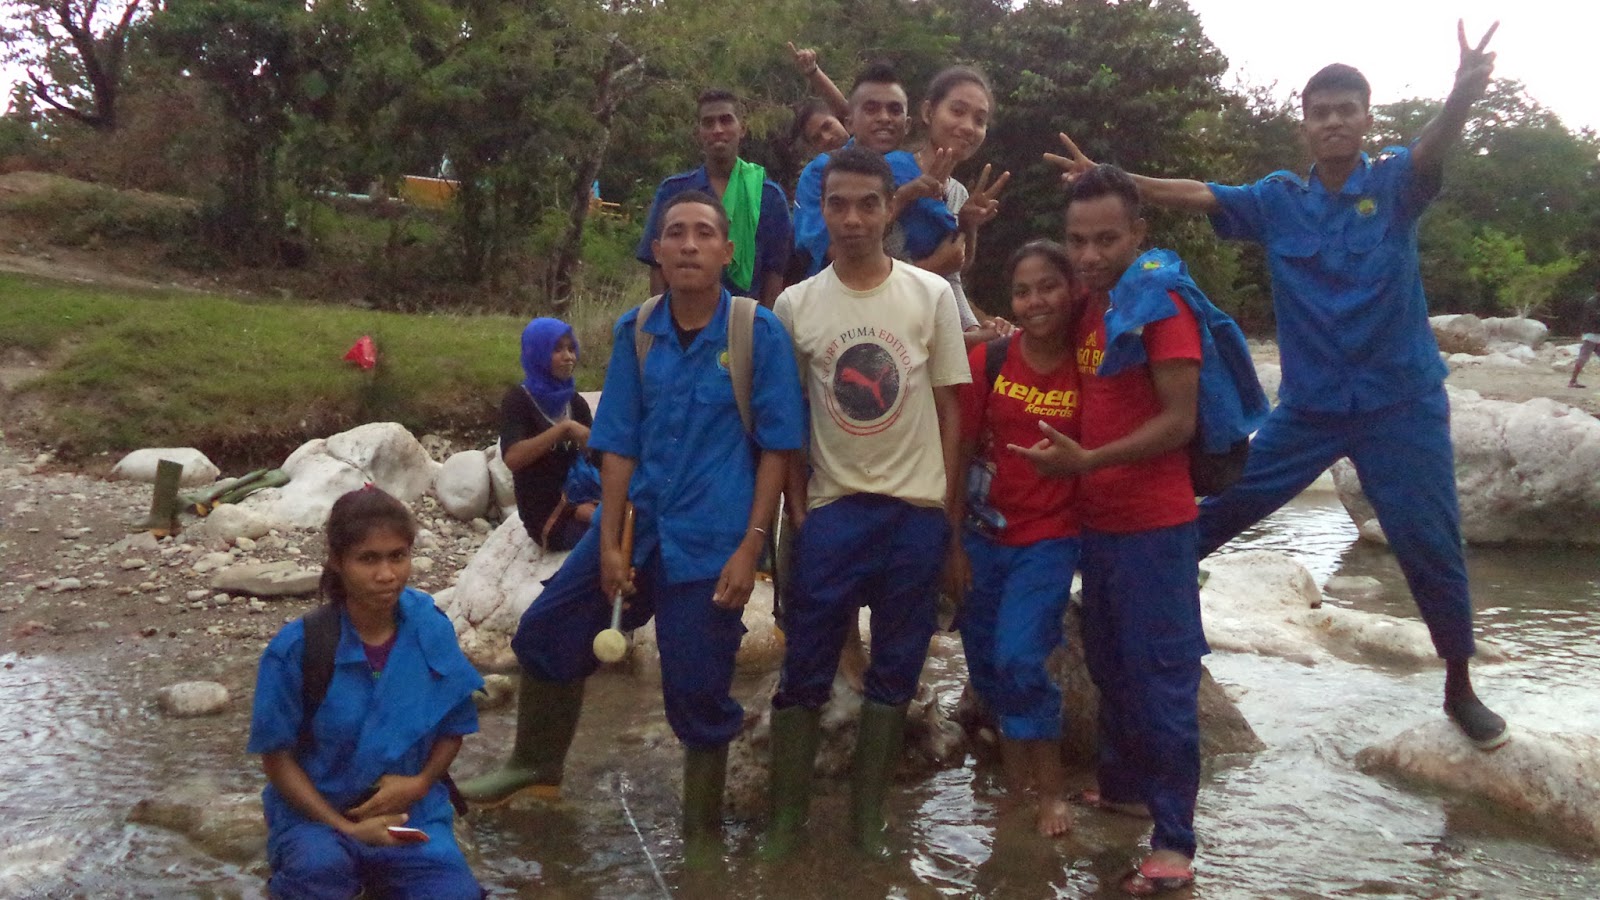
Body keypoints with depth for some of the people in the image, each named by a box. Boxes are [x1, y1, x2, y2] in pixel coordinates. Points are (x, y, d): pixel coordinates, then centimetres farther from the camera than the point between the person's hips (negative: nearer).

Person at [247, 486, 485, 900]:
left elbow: (453, 727, 5)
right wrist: (346, 827, -16)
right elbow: (277, 756, -7)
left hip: (411, 814, 4)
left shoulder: (432, 630, -7)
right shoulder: (298, 648, -15)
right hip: (317, 812, -4)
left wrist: (419, 783, -14)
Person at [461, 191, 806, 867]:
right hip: (637, 523, 5)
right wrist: (609, 543, -2)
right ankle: (536, 765, 39)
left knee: (698, 692, 4)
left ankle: (703, 836, 26)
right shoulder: (636, 331, 1)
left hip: (711, 541, -4)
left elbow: (776, 447, -7)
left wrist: (751, 546, -12)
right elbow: (619, 444, 2)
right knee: (546, 634, 13)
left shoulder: (759, 332, -10)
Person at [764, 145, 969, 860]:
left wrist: (949, 518, 3)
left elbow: (949, 410, 4)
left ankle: (867, 820, 21)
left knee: (894, 674, 8)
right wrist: (797, 509, 0)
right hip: (831, 511, 0)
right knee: (805, 672, 1)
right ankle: (785, 821, 14)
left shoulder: (931, 295, 0)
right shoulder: (795, 304, 1)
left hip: (916, 512, 0)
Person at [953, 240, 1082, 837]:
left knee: (1020, 659, -13)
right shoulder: (988, 360, -6)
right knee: (986, 663, 11)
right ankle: (1014, 770, 34)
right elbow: (960, 449, -2)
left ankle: (1050, 788, 7)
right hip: (983, 533, 3)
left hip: (1050, 537, -2)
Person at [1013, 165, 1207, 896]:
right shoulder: (1085, 310, 10)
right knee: (1108, 664, 19)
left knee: (1161, 673, -2)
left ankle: (1174, 839, 6)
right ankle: (1121, 785, 37)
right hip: (1098, 520, 8)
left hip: (1154, 523, -8)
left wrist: (1088, 461, -24)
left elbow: (1179, 421, -19)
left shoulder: (1160, 307, -14)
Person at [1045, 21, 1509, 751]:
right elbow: (1193, 194, -3)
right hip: (1307, 406, 2)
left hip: (1402, 403, -2)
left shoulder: (1394, 184, -7)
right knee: (1216, 513, 7)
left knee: (1430, 546, 4)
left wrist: (1463, 94, -51)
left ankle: (1460, 690, 22)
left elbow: (1432, 149, -28)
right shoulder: (1278, 198, 1)